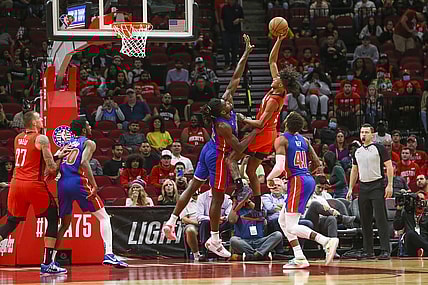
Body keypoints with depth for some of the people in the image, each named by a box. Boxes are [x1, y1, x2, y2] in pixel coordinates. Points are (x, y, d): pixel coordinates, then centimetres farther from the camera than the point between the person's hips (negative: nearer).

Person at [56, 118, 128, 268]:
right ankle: (108, 254, -11)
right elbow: (84, 162, -13)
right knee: (104, 217, 4)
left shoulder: (67, 144, 25)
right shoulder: (89, 143, 5)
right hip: (78, 182, -6)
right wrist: (94, 185, -16)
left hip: (62, 184, 6)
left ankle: (50, 260, 11)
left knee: (64, 224, 19)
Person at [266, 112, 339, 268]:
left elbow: (279, 167, -20)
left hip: (297, 181, -8)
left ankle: (327, 241, -26)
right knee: (283, 220, 18)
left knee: (292, 226, -9)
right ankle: (299, 258, 11)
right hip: (309, 180, 8)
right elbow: (317, 163, 15)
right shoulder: (304, 140, 14)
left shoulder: (282, 140, -9)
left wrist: (270, 178, -1)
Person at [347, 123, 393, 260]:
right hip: (363, 187, 6)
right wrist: (350, 188, 14)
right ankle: (368, 251, 12)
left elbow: (389, 166, -7)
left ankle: (385, 251, -12)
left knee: (381, 219, -10)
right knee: (365, 220, 6)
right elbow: (354, 170, 21)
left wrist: (389, 185, -15)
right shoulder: (357, 151, 15)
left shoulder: (379, 148, -3)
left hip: (377, 186, -6)